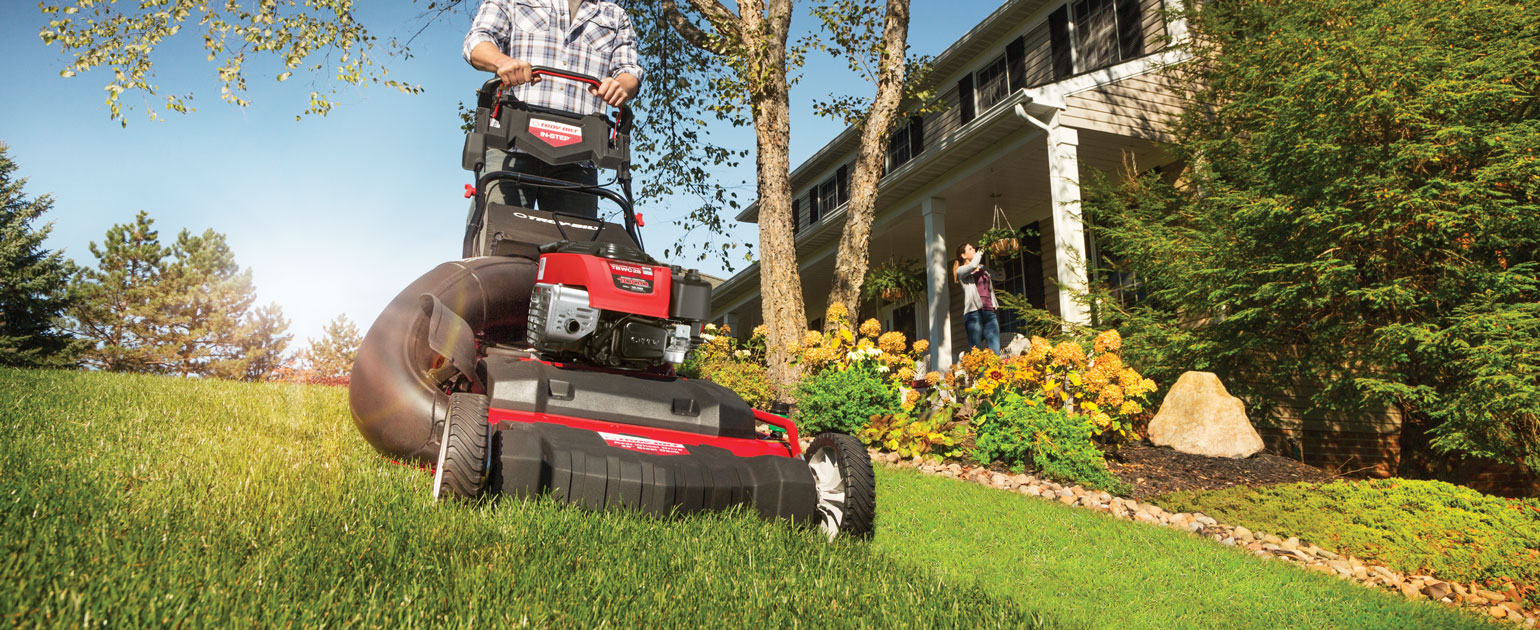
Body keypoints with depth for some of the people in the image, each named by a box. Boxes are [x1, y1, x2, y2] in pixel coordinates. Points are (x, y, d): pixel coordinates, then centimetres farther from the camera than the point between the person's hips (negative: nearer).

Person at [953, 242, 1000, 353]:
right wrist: (980, 252, 2)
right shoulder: (961, 270, 6)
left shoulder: (983, 269, 22)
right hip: (974, 312, -5)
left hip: (989, 312, 5)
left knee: (995, 351, -5)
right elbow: (973, 266, -14)